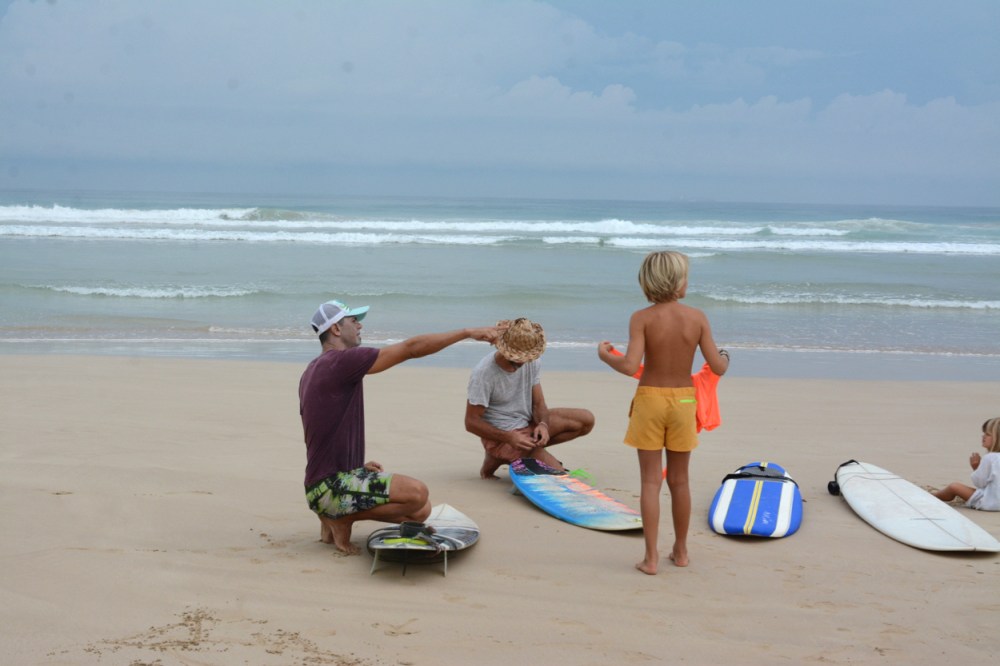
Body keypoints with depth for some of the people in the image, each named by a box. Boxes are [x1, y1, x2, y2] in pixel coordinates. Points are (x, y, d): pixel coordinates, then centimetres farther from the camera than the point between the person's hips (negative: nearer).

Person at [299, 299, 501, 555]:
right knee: (416, 493, -25)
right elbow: (411, 348, -18)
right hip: (331, 487, -10)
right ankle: (342, 519, -7)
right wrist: (468, 332, -12)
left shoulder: (313, 371, 16)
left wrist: (357, 465, 13)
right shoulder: (342, 361, -16)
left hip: (324, 481, 10)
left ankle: (337, 514, 9)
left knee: (420, 511, 3)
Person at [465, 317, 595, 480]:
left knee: (586, 419, -2)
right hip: (502, 436, -7)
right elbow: (471, 422, -19)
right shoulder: (483, 373, -23)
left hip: (529, 423, 8)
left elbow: (538, 403, 2)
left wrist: (543, 424, -22)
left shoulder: (531, 363, -3)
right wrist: (509, 438, -28)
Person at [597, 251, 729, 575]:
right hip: (683, 400, 2)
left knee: (650, 480, 3)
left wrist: (605, 356, -1)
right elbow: (718, 367, -8)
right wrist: (725, 356, 15)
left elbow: (630, 366, -21)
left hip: (650, 400, -2)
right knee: (679, 480, 14)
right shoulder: (697, 317, -7)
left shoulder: (642, 318, -12)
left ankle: (651, 557, 1)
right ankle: (680, 551, 26)